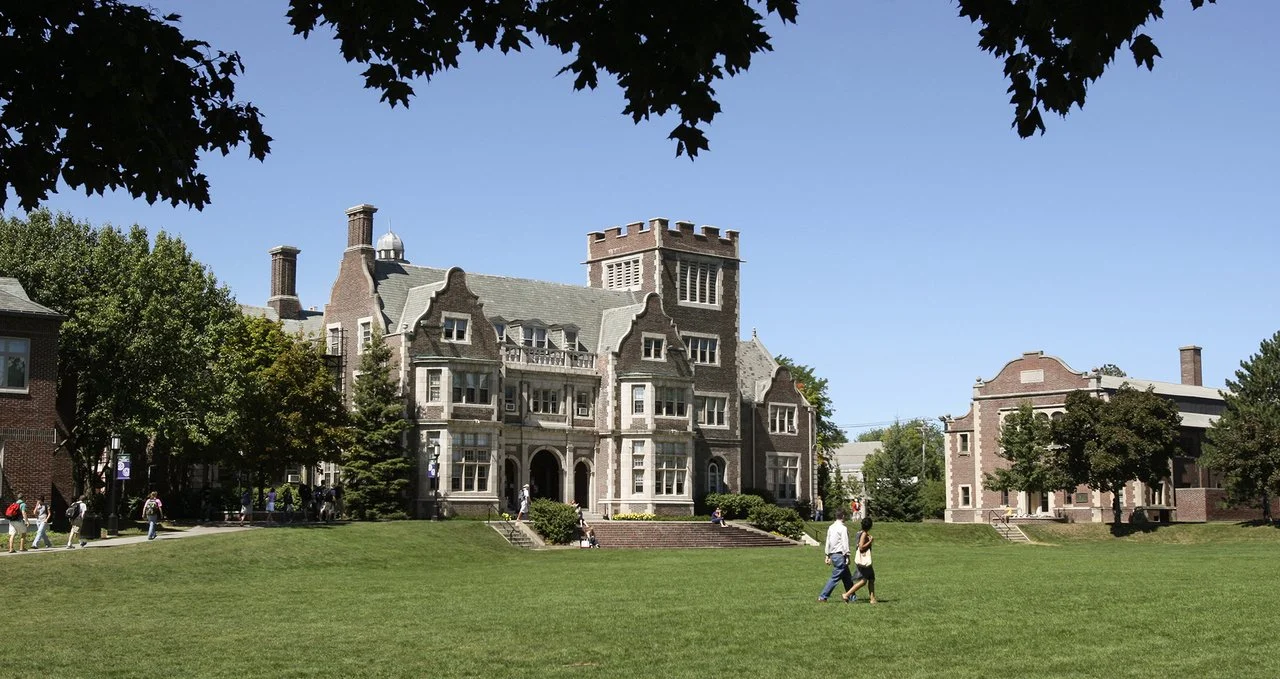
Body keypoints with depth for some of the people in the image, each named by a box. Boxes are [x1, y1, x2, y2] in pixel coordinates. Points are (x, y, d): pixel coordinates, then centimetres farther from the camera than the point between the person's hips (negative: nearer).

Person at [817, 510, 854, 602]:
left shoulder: (831, 527, 12)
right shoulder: (843, 528, -12)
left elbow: (828, 542, 15)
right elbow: (845, 543, -15)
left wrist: (828, 555, 19)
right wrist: (847, 556, -12)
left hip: (833, 554, 9)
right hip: (840, 555, -9)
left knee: (847, 577, 16)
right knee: (835, 577, -6)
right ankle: (822, 597, -8)